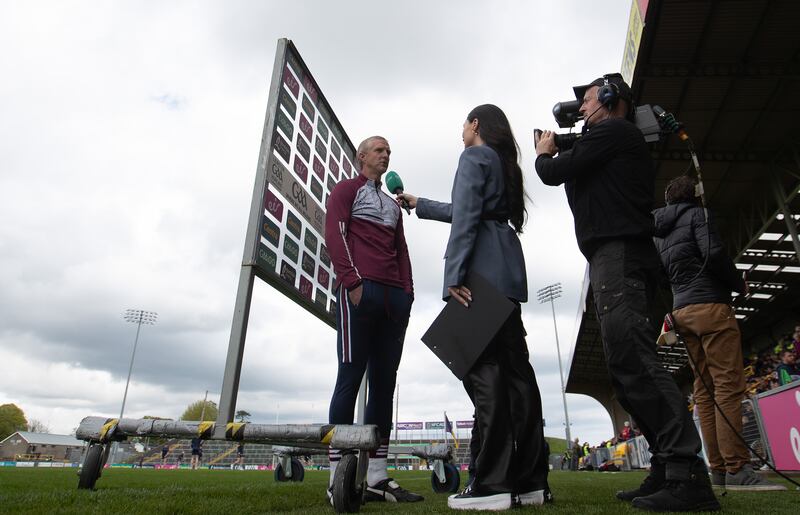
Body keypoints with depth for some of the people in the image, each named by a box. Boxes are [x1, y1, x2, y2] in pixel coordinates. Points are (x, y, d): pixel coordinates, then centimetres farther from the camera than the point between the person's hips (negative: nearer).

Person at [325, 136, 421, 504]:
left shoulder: (393, 205, 30)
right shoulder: (346, 190, 12)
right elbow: (334, 234, -3)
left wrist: (407, 291, 8)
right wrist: (352, 281, -15)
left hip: (393, 295, 6)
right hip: (358, 290, -6)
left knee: (384, 383, 1)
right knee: (351, 377, -9)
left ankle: (377, 478, 5)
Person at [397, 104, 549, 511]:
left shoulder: (474, 156, 3)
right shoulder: (504, 162, 29)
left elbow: (465, 217, -13)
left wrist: (453, 275, -20)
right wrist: (418, 204, 49)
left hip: (482, 270, -9)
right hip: (508, 270, 9)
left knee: (482, 367, -11)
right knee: (515, 367, 4)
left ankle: (493, 484, -10)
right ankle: (530, 480, 8)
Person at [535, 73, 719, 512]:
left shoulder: (612, 131, 0)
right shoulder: (619, 142, 30)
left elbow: (554, 173, -5)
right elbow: (581, 178, 31)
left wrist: (545, 154, 16)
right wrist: (561, 157, 22)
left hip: (617, 255, -10)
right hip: (620, 260, 10)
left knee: (632, 360, -18)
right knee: (629, 365, 6)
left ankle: (687, 475, -19)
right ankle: (668, 470, 8)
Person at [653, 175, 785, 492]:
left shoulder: (658, 234, 21)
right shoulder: (696, 214, 1)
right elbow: (714, 253, -13)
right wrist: (739, 284, 0)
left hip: (682, 312, 7)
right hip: (710, 306, -7)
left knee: (705, 390, 5)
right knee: (729, 385, -9)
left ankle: (718, 468, 6)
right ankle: (737, 468, -12)